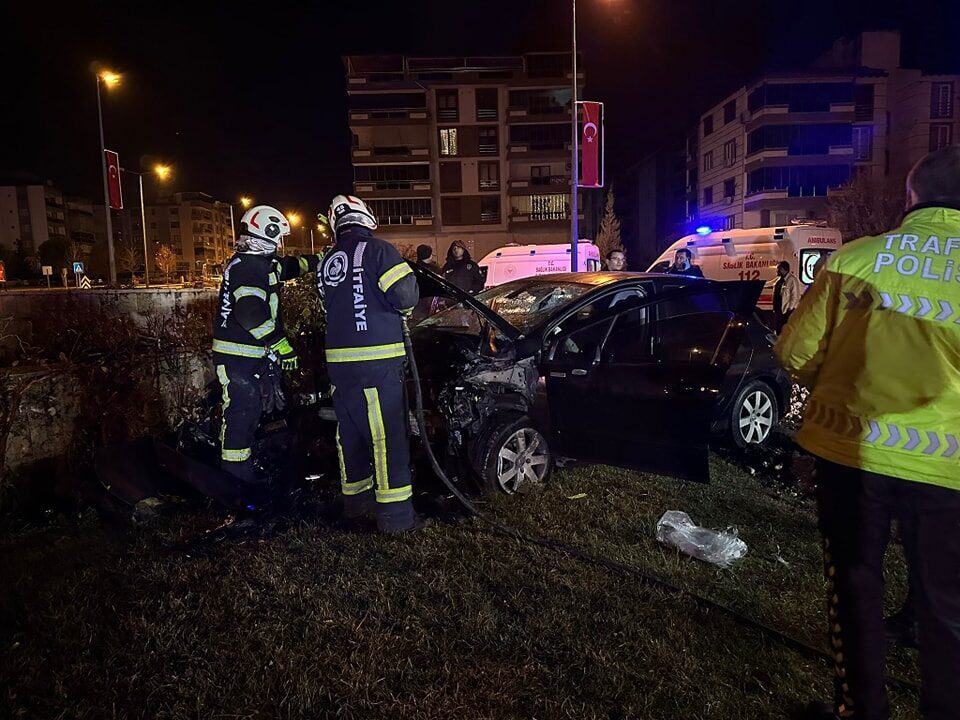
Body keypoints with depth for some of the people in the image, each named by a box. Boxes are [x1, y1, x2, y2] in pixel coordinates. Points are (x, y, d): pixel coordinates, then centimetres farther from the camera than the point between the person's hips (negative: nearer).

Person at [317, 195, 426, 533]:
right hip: (376, 361, -7)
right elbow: (405, 296, -14)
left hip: (338, 361, 7)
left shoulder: (327, 262, 15)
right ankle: (396, 515, 3)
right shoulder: (377, 249, -7)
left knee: (350, 434, 15)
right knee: (388, 436, -2)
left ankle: (354, 506, 25)